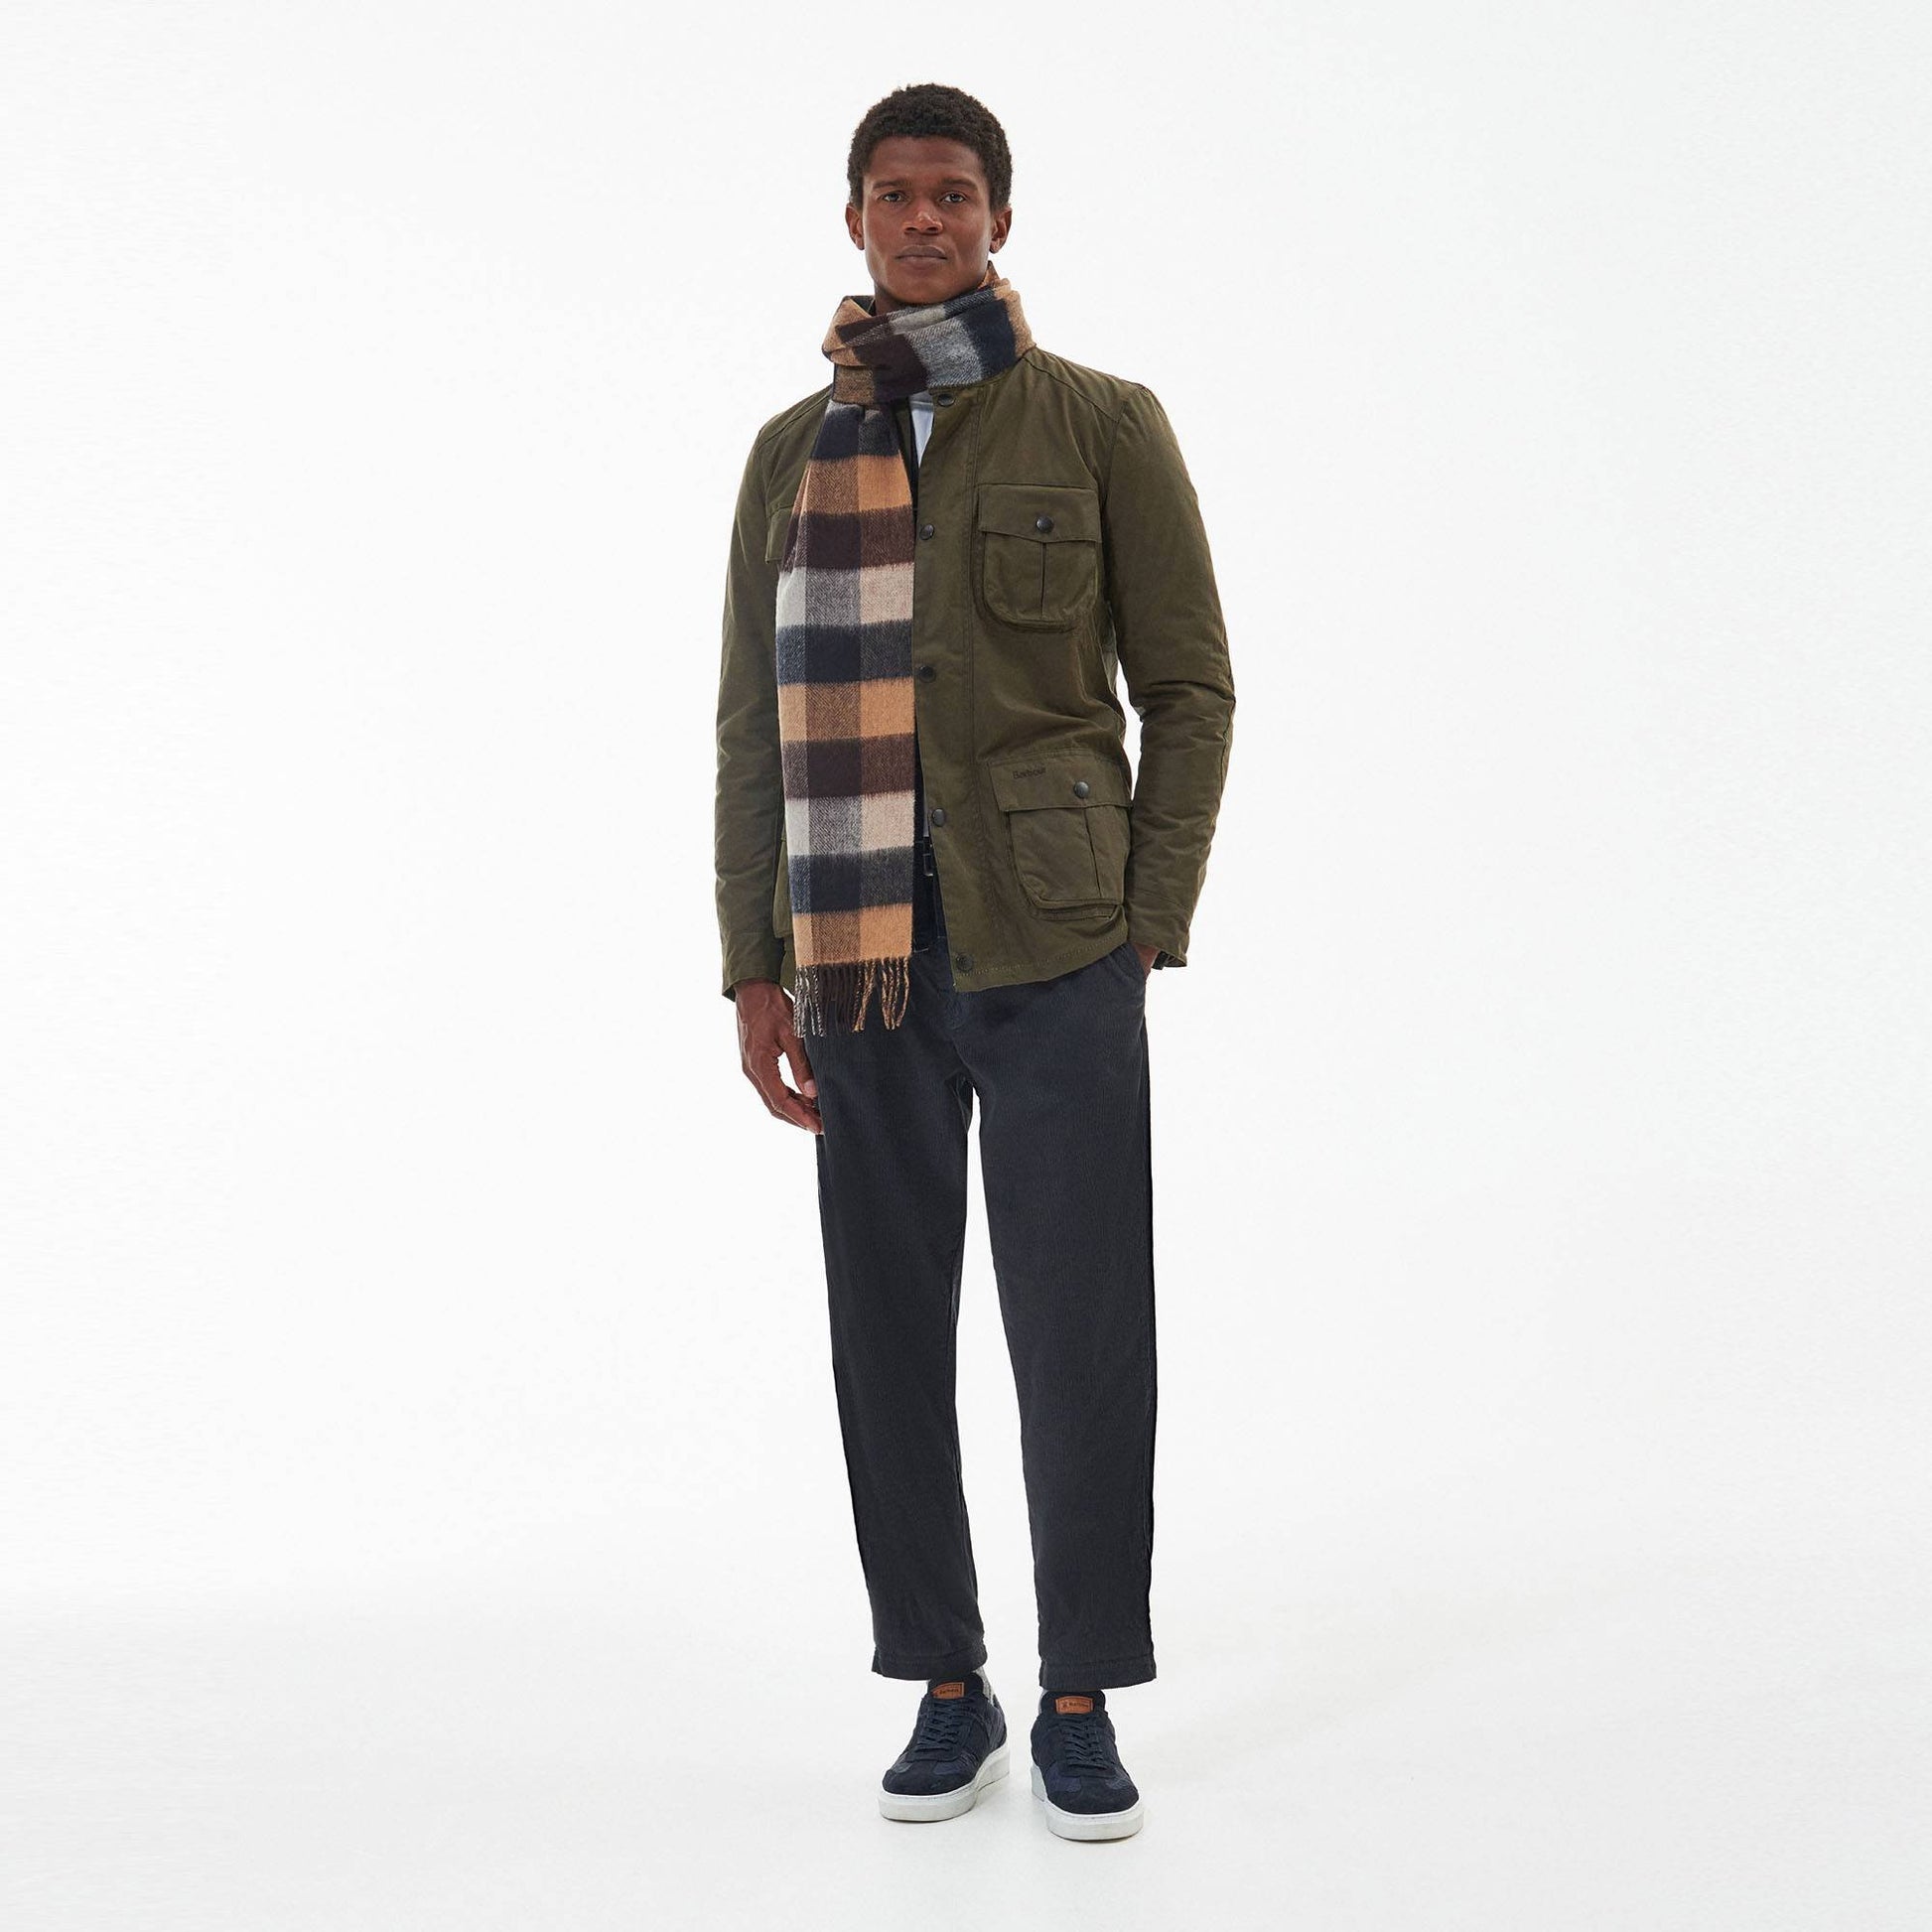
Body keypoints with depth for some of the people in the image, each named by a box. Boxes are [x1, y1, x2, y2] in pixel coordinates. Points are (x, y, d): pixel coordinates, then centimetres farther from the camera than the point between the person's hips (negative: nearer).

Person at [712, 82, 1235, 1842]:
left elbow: (1191, 689, 3)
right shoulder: (794, 453, 11)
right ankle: (948, 1687, 22)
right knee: (891, 1325, 7)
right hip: (865, 955, 3)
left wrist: (1148, 925, -5)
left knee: (1082, 1329, 0)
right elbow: (753, 726, 11)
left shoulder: (1103, 426, 3)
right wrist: (756, 967, 5)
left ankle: (1085, 1697, 17)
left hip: (1057, 951, -3)